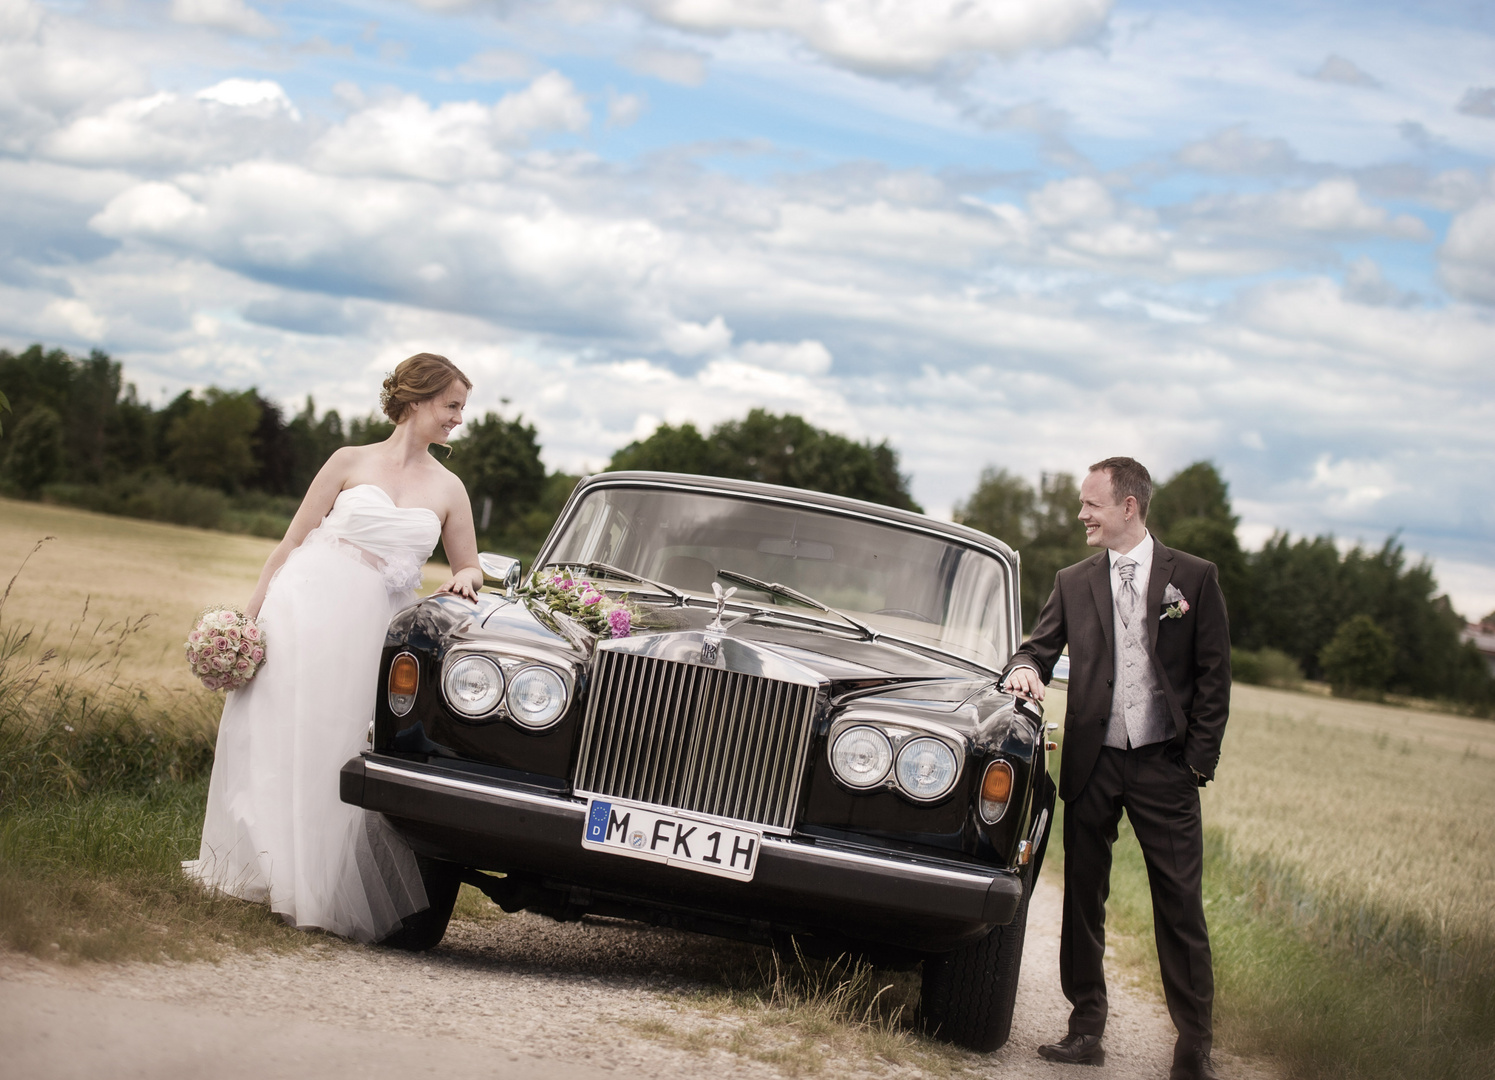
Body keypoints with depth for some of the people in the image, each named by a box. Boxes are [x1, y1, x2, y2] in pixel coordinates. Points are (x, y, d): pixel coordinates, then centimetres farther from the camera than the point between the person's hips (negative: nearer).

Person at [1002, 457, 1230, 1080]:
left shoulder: (1194, 578, 2)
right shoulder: (1073, 583, 10)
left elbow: (1214, 677, 2)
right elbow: (1039, 647, 15)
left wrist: (1200, 760, -5)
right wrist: (1025, 669, -10)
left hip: (1164, 766, -3)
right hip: (1091, 766, 3)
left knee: (1180, 908, -3)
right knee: (1083, 901, 6)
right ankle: (1085, 1030, 15)